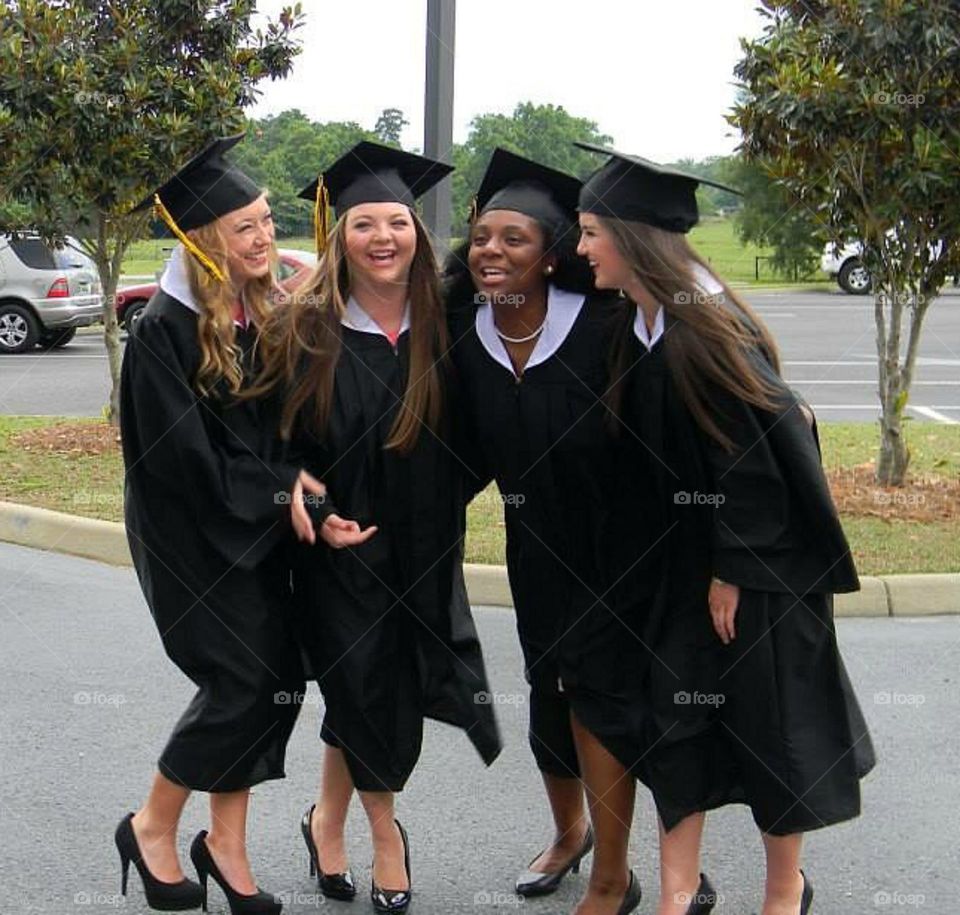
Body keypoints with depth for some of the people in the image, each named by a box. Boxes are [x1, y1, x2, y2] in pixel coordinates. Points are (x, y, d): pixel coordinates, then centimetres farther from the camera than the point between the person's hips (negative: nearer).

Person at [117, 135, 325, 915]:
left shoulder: (269, 309, 3)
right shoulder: (166, 330, -18)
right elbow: (182, 455, -19)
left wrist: (293, 487, -5)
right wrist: (277, 490, -19)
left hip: (259, 528, 7)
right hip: (194, 536, -7)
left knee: (275, 681, 5)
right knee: (243, 684, -6)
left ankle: (226, 844, 21)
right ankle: (151, 829, 16)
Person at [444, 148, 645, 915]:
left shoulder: (602, 328, -20)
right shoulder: (464, 339, -6)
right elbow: (470, 456, 4)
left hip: (613, 539, -5)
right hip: (536, 542, 5)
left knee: (597, 694, -6)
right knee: (549, 688, 18)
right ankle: (569, 829, 45)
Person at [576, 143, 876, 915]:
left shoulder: (701, 328, -24)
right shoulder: (643, 323, 0)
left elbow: (754, 452, -22)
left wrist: (733, 570, -17)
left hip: (759, 560, -7)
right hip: (690, 557, 7)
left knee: (768, 718, 6)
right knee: (676, 713, 7)